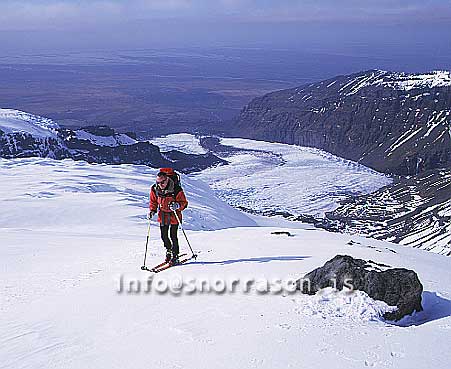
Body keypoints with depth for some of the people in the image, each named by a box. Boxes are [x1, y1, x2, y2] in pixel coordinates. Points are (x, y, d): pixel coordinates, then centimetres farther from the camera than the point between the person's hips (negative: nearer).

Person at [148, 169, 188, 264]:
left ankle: (175, 255, 8)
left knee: (173, 235, -7)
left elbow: (184, 203, -14)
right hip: (162, 216, 5)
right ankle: (169, 250, 33)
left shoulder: (176, 189, -22)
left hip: (174, 215, -4)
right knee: (164, 236, 9)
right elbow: (153, 201, 10)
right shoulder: (155, 189, -8)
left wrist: (177, 205, -34)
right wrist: (152, 211, -5)